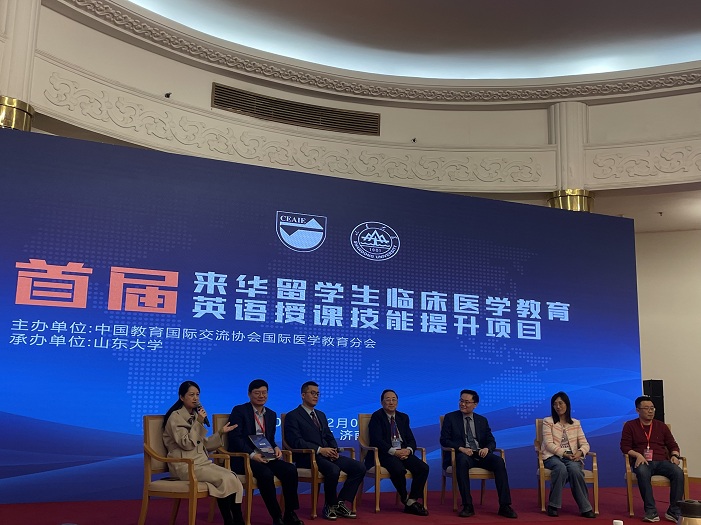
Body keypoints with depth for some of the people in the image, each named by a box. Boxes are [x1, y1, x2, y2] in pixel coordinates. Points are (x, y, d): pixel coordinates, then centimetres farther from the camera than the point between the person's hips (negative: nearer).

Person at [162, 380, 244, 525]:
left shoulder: (194, 415, 19)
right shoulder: (176, 416, -5)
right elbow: (187, 444, -15)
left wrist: (221, 433, 8)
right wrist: (199, 422, -18)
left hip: (201, 461, 7)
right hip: (185, 465, -7)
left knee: (233, 478, -19)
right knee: (224, 479, -26)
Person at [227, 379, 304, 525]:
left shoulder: (271, 414, 17)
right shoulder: (239, 411, -3)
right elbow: (235, 438, -12)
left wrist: (276, 448, -4)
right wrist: (252, 454, -24)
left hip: (264, 457, 6)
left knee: (290, 470, -20)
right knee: (266, 473, -34)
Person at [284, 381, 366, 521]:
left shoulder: (321, 415, 24)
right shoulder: (293, 416, 0)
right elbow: (296, 442, -12)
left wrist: (334, 450, -3)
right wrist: (319, 450, -21)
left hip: (327, 454, 7)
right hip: (307, 457, -7)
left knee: (359, 467, -12)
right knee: (333, 470, -35)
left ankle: (340, 503, -3)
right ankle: (330, 506, -11)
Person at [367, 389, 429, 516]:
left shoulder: (403, 417, 19)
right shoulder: (376, 416, 0)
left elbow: (411, 439, 14)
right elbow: (376, 440, -13)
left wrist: (408, 450, -10)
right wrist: (394, 452, -22)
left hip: (403, 452, 6)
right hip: (385, 453, -6)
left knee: (423, 468, -19)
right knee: (399, 470, -35)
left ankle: (412, 502, -11)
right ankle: (405, 499, -8)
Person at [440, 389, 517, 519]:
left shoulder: (482, 420, 18)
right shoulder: (450, 418, 8)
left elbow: (491, 441, 13)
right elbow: (444, 440, -1)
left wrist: (487, 448, -12)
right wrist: (461, 448, -18)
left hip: (480, 454, 3)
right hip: (461, 454, -3)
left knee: (499, 461, -27)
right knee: (462, 460, -39)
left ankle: (504, 506, -26)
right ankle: (467, 506, -34)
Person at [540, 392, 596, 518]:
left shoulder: (576, 423, 16)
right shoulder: (548, 421, 6)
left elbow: (585, 444, 9)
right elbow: (549, 444, -5)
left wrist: (580, 452, -14)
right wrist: (564, 453, -18)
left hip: (572, 458, 2)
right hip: (553, 456, -2)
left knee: (574, 469, -35)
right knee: (561, 468, -38)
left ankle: (585, 508, -28)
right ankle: (553, 505, -27)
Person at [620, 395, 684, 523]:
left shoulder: (661, 426, 21)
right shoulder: (630, 426, 12)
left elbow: (673, 445, 21)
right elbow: (625, 446, 4)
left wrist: (674, 455, -2)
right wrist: (638, 455, -14)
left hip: (661, 461, 3)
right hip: (642, 462, -3)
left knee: (678, 472, -29)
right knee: (643, 472, -39)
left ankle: (674, 511, -23)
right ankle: (651, 512, -36)